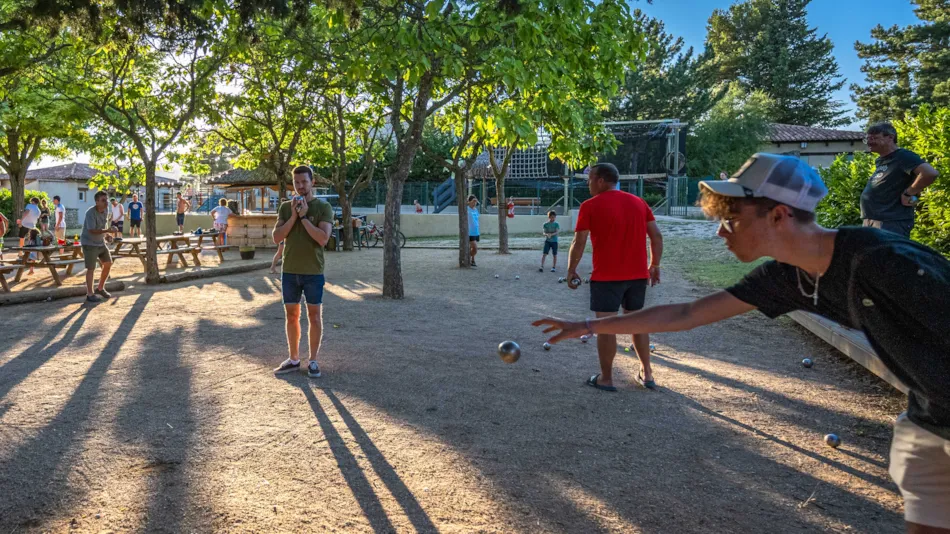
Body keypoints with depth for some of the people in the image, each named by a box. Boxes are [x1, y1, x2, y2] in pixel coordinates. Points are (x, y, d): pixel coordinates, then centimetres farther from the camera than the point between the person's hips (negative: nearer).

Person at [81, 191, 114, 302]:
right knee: (91, 268, -2)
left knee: (108, 263, 8)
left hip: (101, 242, 7)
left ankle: (100, 288, 25)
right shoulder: (90, 213, -25)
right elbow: (92, 231, -28)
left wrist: (107, 236, 1)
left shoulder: (106, 209, -2)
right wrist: (107, 231, -40)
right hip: (89, 243, -7)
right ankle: (89, 294, 9)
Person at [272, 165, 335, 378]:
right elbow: (277, 237, -3)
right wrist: (293, 216, -11)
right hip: (289, 271, 3)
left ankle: (313, 361, 14)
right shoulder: (285, 207, 6)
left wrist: (304, 217, -17)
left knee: (314, 315, 4)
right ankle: (293, 359, 21)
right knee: (292, 315, 10)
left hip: (313, 272, -3)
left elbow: (323, 238, -16)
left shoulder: (323, 207, -5)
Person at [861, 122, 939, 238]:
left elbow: (930, 173, -23)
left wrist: (908, 193, -15)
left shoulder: (903, 156, -9)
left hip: (891, 223, -10)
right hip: (871, 222, 10)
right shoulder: (879, 161, 18)